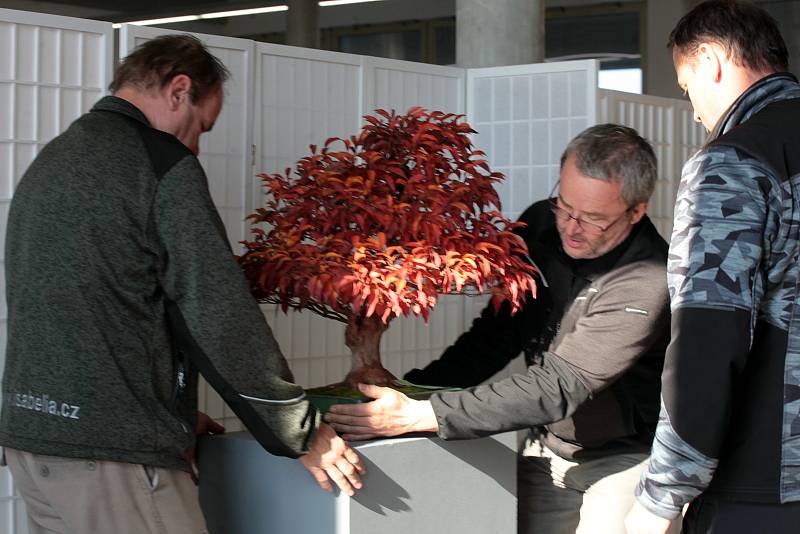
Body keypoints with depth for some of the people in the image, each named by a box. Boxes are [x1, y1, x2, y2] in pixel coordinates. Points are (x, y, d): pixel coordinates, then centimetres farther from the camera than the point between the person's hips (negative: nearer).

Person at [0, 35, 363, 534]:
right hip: (114, 453, -8)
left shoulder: (48, 162, 17)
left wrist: (173, 412, 23)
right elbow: (219, 314, -12)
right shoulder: (160, 163, -9)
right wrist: (302, 432, -4)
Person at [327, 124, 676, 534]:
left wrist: (421, 416, -35)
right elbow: (498, 335, 5)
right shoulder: (541, 226, -5)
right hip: (545, 452, 6)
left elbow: (557, 387, -31)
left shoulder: (647, 287, -28)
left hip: (623, 455, -6)